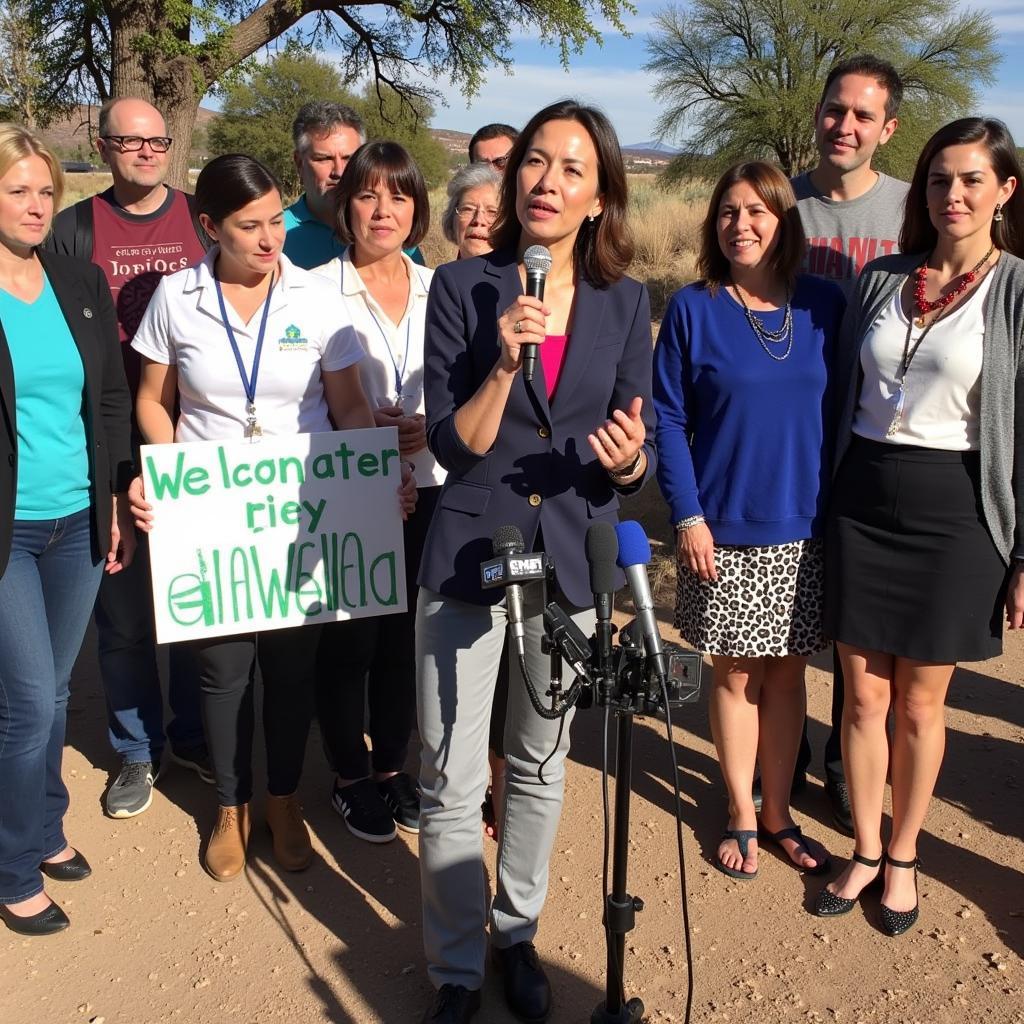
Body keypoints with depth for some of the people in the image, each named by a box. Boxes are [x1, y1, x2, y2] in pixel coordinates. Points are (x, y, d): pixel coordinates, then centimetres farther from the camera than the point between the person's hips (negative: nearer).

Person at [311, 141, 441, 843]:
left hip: (425, 490, 4)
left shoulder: (439, 291, 6)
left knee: (406, 635, 12)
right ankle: (351, 778, 25)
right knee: (350, 639, 5)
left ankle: (392, 767, 31)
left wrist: (431, 428, -8)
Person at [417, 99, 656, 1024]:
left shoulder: (624, 302, 1)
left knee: (541, 765, 17)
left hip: (573, 557, 2)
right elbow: (454, 447, -10)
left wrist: (628, 460, -20)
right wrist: (505, 363, -25)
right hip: (468, 552, -2)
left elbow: (638, 454, 2)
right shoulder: (461, 287, -6)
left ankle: (518, 933, 38)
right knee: (450, 783, 1)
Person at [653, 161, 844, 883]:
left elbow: (841, 412, 7)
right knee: (738, 672, 9)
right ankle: (741, 815, 27)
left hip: (804, 530, 2)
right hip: (725, 530, -2)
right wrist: (687, 515, -11)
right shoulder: (692, 308, -4)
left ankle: (778, 813, 28)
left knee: (787, 672, 12)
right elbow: (668, 419, -4)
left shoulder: (825, 304, 1)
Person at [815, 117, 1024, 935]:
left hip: (954, 511, -3)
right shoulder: (881, 279, 7)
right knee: (865, 695, 10)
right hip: (864, 501, 3)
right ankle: (865, 851, 28)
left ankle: (903, 855, 30)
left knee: (920, 704, 9)